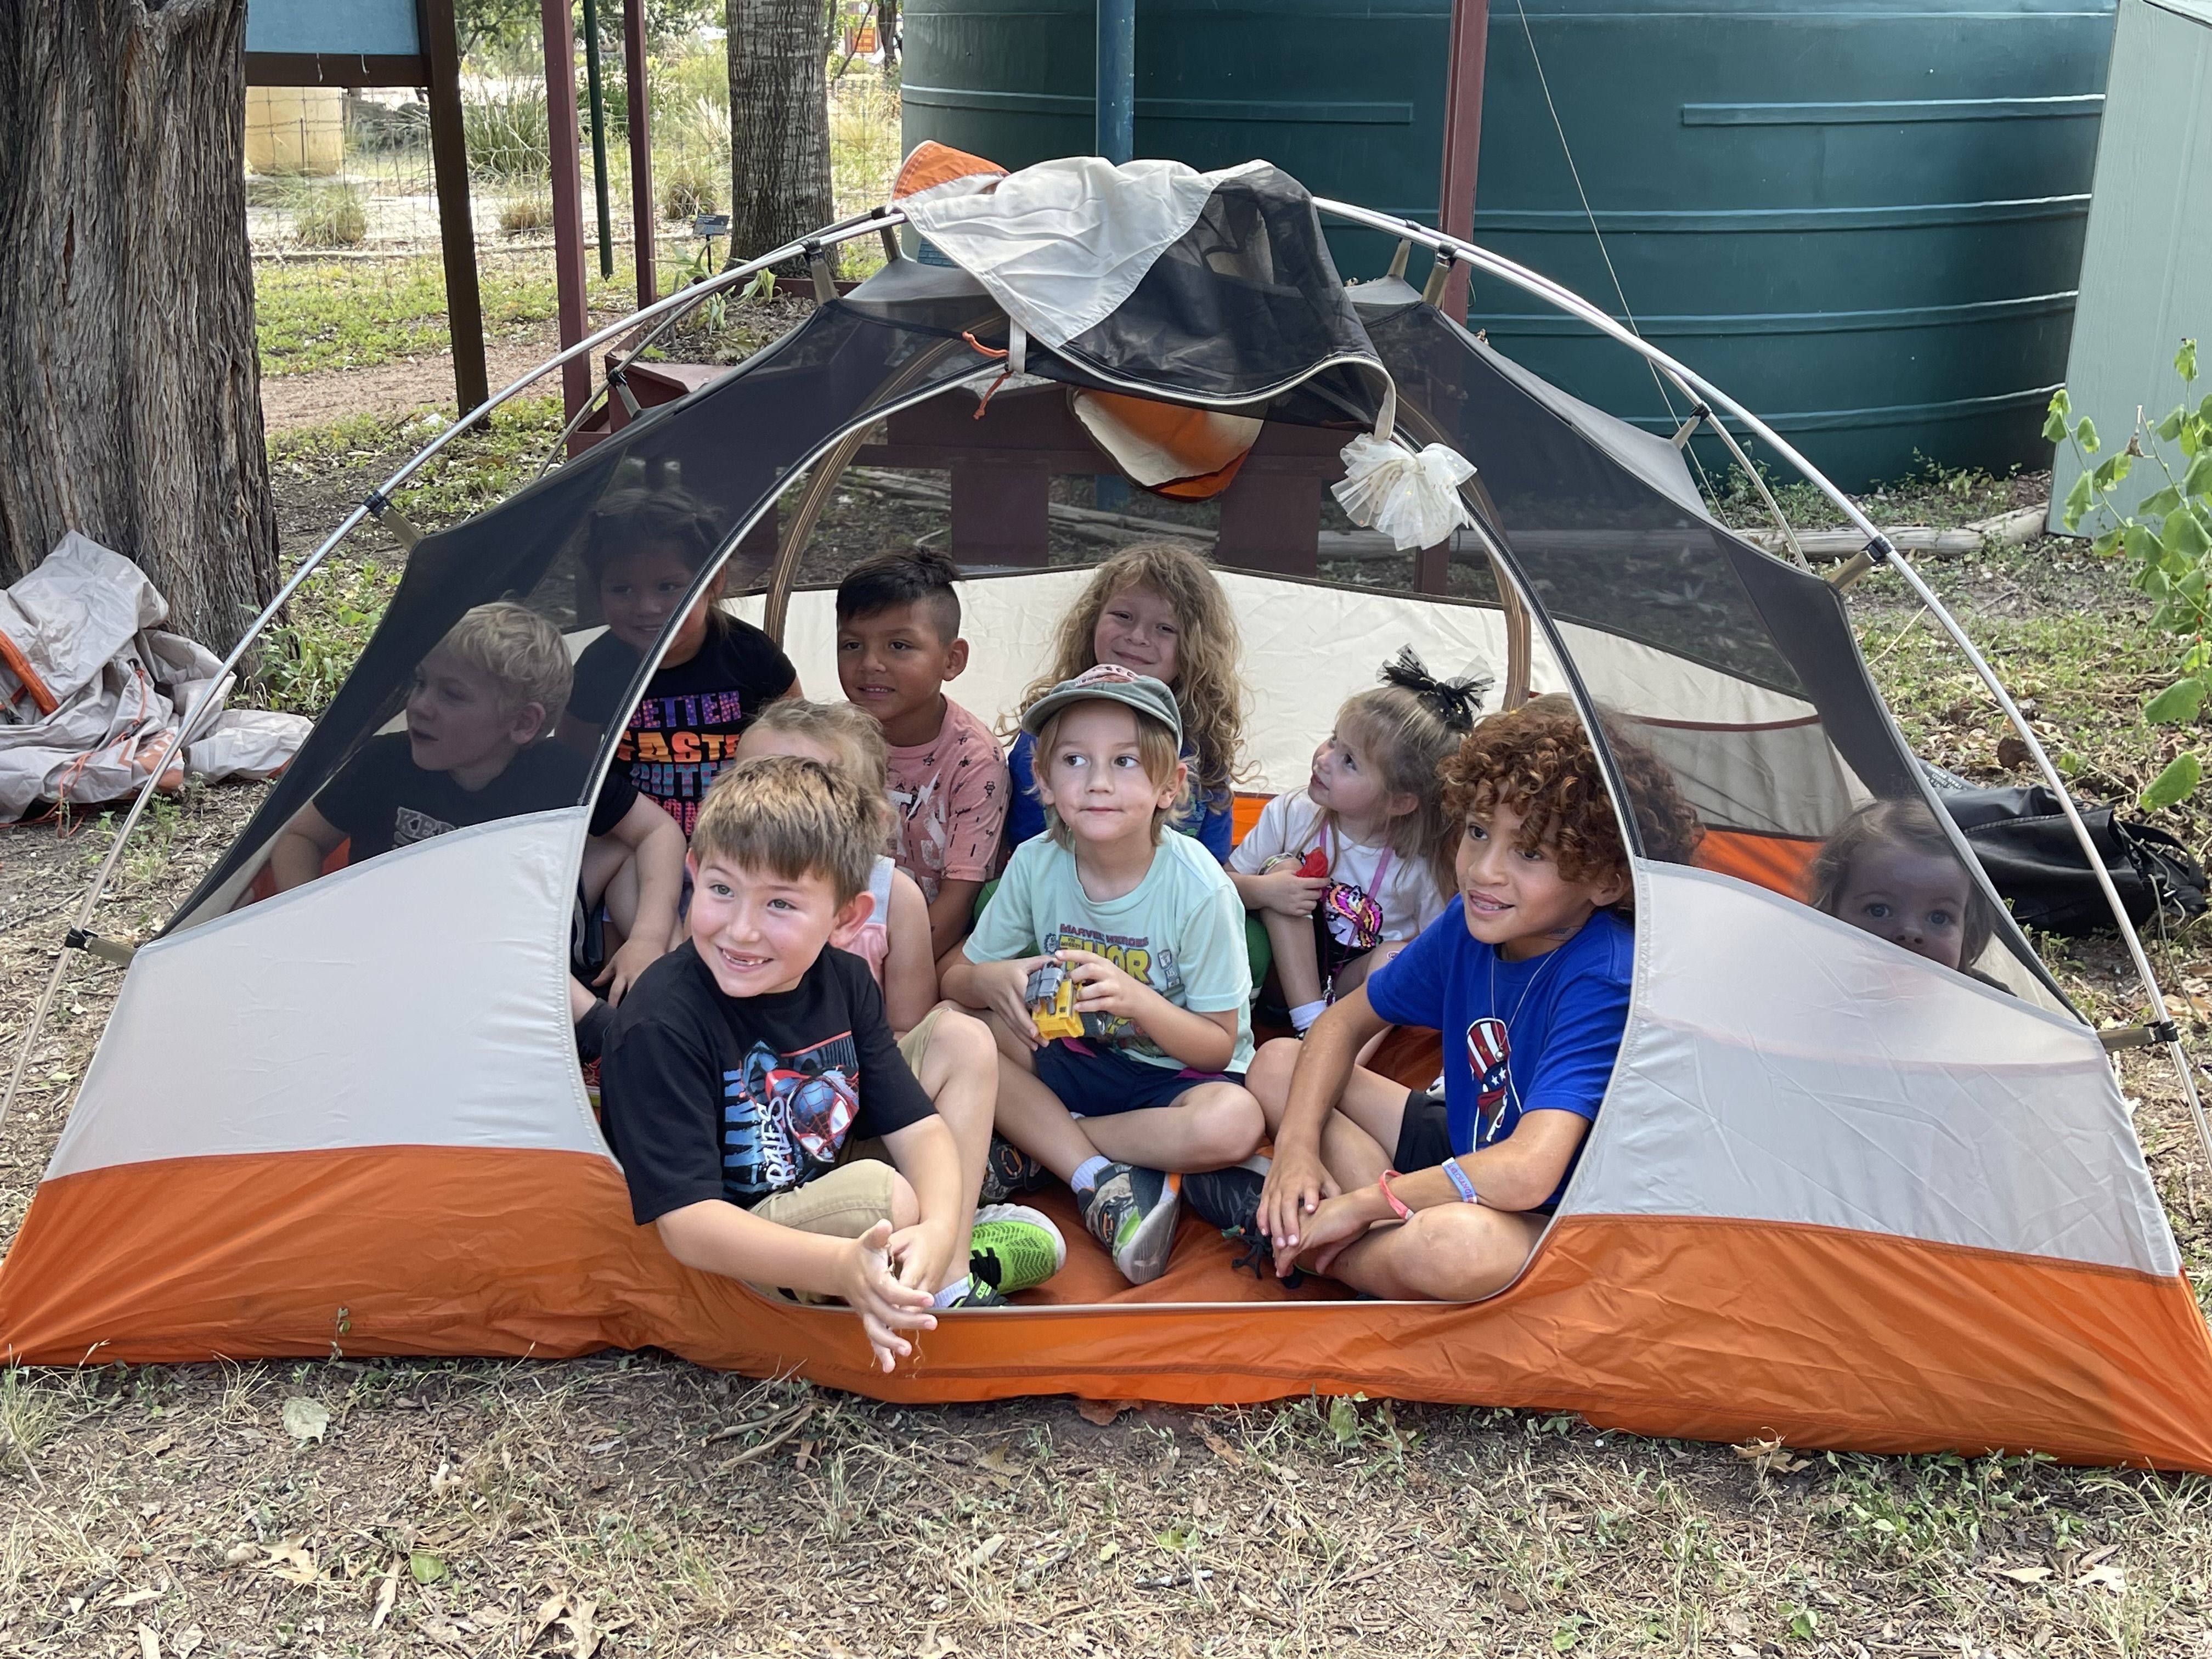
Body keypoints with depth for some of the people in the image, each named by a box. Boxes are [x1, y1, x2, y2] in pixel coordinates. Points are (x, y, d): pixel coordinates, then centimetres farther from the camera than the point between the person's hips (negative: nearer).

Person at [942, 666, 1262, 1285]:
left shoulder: (1198, 888, -19)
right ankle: (1103, 1181, -22)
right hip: (1075, 1060, 4)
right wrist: (993, 982, -24)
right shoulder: (1036, 865, -9)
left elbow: (1217, 1046, -14)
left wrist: (1135, 999, -31)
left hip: (1177, 1073, -3)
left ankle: (1037, 1144, -17)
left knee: (1232, 1123, -36)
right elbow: (953, 977, 0)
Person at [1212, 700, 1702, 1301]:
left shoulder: (1603, 982, -28)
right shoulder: (1470, 924, -6)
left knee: (1456, 1241, -42)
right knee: (1276, 1064, 3)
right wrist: (1297, 1146, -11)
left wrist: (1361, 1204, -26)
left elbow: (1526, 1172, -38)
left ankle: (1278, 1227, -13)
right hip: (1466, 1155, 8)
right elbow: (1345, 1022, 7)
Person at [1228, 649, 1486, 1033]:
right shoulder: (1291, 815, -12)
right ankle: (1310, 1027, -27)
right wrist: (1261, 890, -28)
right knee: (1283, 869, -22)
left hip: (1361, 990, -1)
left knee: (1398, 956, -30)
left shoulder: (1421, 868, -16)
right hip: (1285, 982, 1)